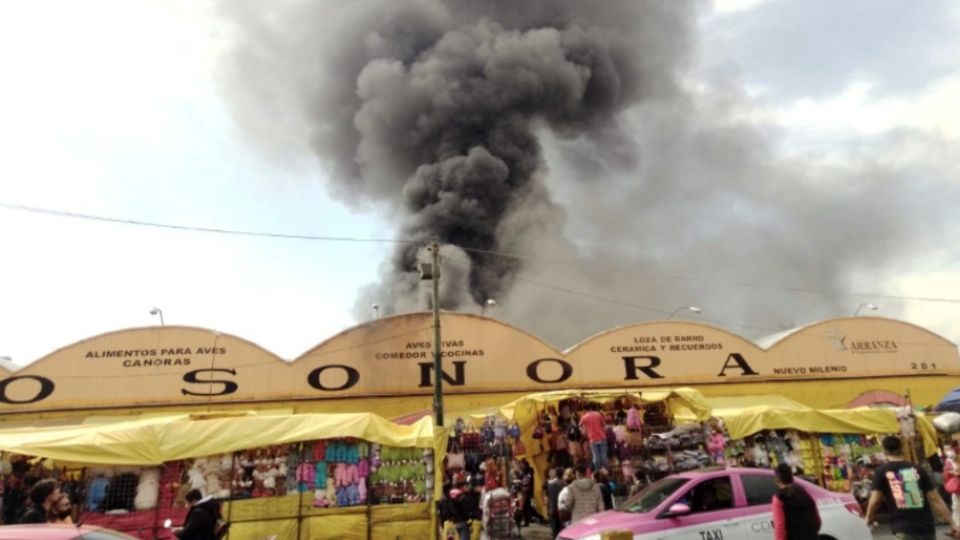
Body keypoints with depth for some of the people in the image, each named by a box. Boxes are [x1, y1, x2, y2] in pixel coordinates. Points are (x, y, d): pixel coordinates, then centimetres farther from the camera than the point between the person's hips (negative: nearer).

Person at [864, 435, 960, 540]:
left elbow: (875, 500, -5)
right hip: (927, 527, 5)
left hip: (904, 530, -5)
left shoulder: (882, 471, -2)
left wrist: (868, 518, 12)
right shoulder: (917, 470, 8)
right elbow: (934, 498, 4)